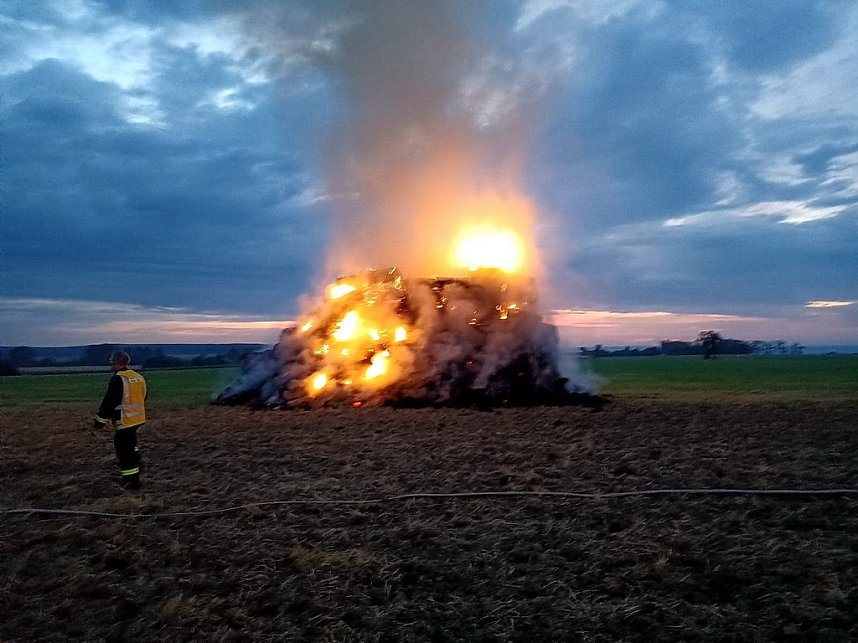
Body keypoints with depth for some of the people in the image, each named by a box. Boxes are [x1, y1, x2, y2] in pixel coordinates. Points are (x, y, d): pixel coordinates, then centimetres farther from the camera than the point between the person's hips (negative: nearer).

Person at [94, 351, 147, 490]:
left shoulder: (118, 379, -17)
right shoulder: (139, 377, 9)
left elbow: (108, 402, -17)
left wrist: (99, 420, -9)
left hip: (123, 421, -8)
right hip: (137, 419, 8)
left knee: (124, 451, 0)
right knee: (131, 448, 22)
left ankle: (131, 481, 4)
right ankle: (133, 475, 32)